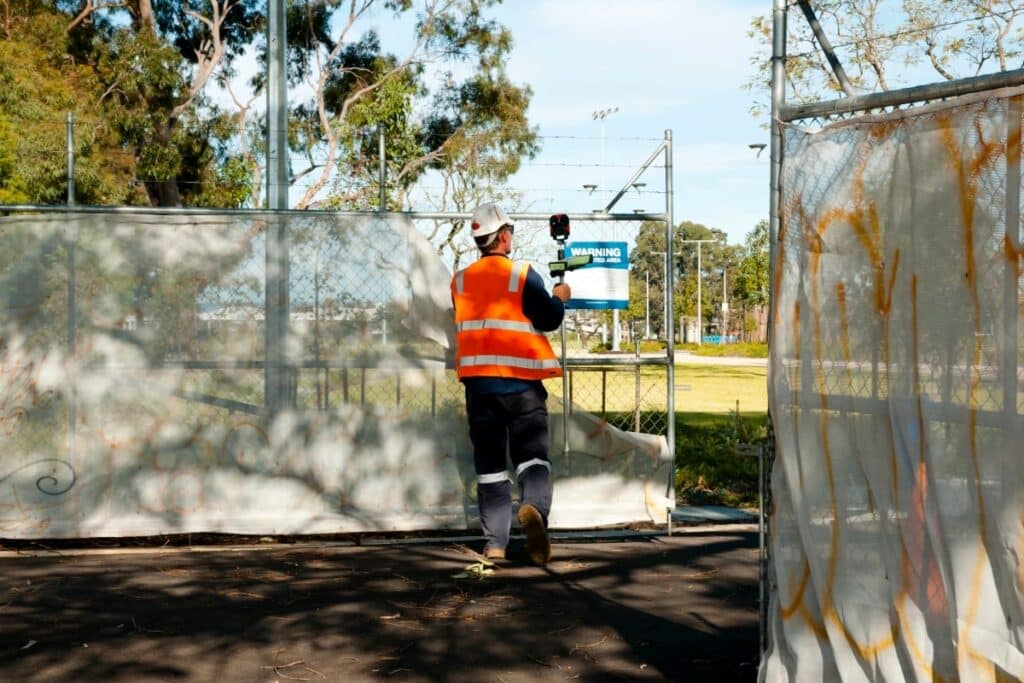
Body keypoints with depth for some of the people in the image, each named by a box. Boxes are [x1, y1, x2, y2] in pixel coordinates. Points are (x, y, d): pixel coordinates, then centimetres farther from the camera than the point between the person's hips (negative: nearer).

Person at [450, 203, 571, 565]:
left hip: (478, 382, 4)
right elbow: (549, 319, -6)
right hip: (521, 382, -3)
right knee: (532, 453, 0)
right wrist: (560, 297, 15)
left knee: (489, 463, 10)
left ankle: (494, 542, 8)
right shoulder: (523, 275, -5)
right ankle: (534, 506, -30)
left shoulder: (460, 281, 8)